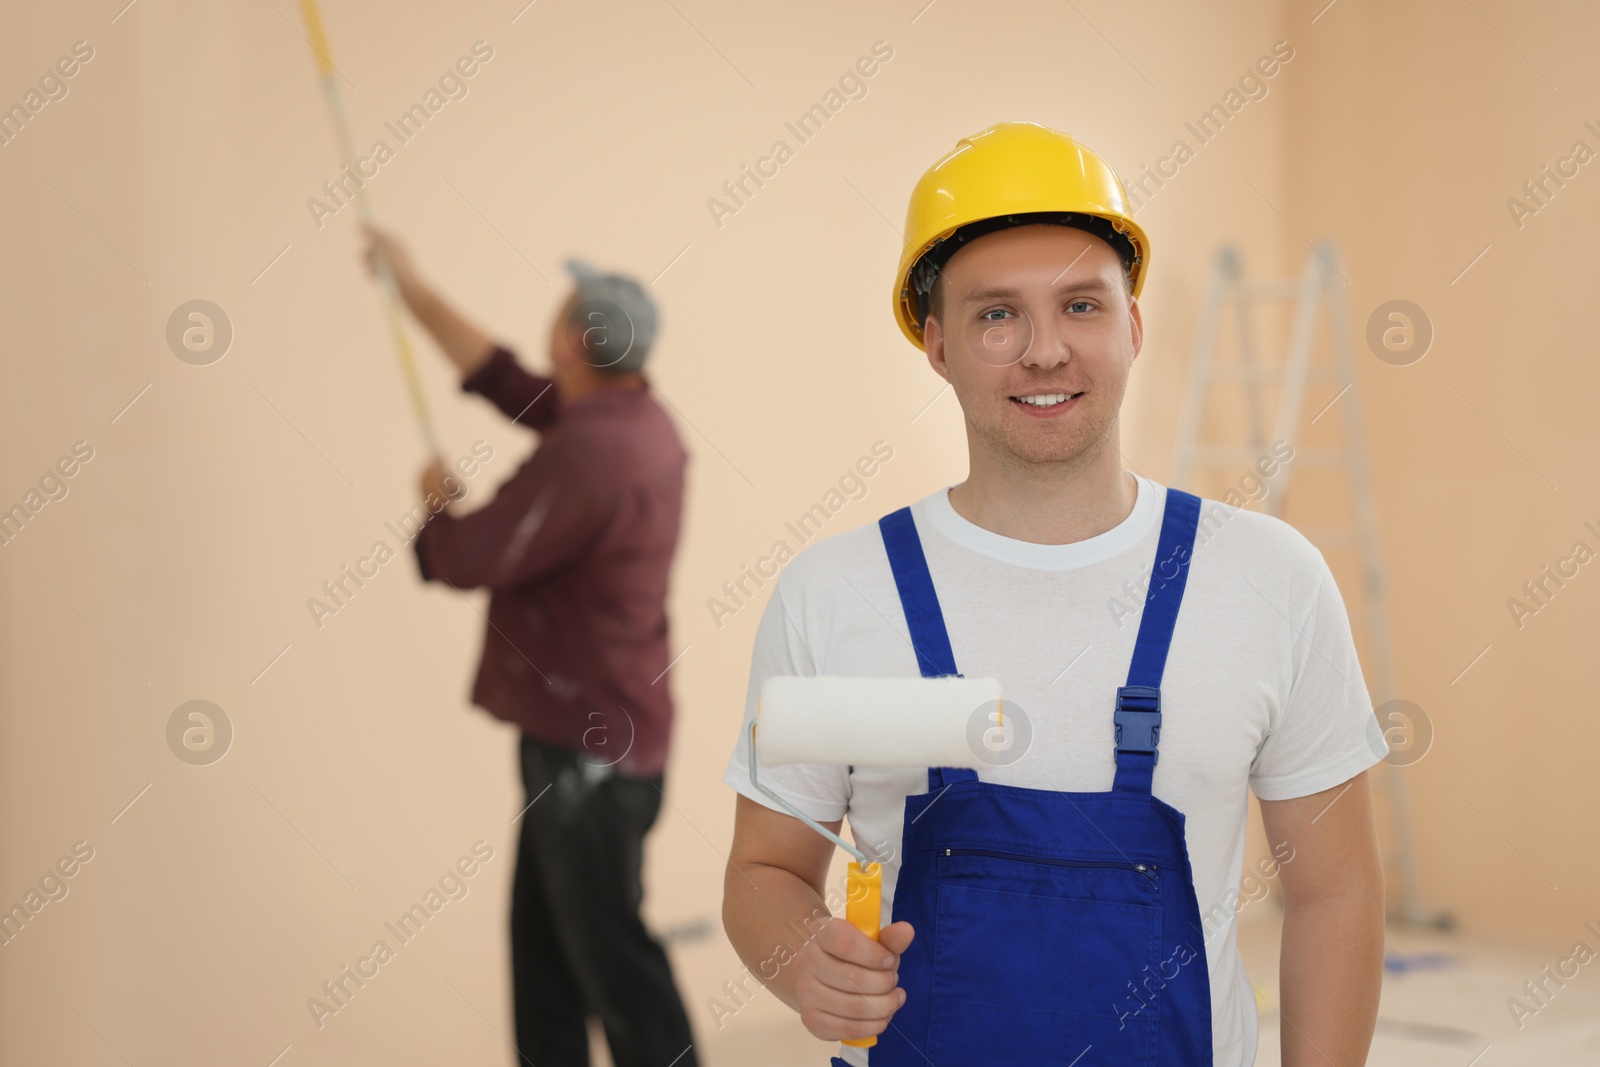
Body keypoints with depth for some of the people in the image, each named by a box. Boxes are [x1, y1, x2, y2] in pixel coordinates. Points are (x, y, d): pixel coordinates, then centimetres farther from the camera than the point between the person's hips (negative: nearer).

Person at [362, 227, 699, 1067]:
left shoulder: (585, 452, -25)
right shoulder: (634, 418, 5)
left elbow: (466, 559, -21)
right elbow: (503, 380, 18)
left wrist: (436, 500, 1)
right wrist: (414, 291, 23)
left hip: (585, 749, -10)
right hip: (600, 734, 10)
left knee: (610, 955, -3)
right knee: (545, 944, 18)